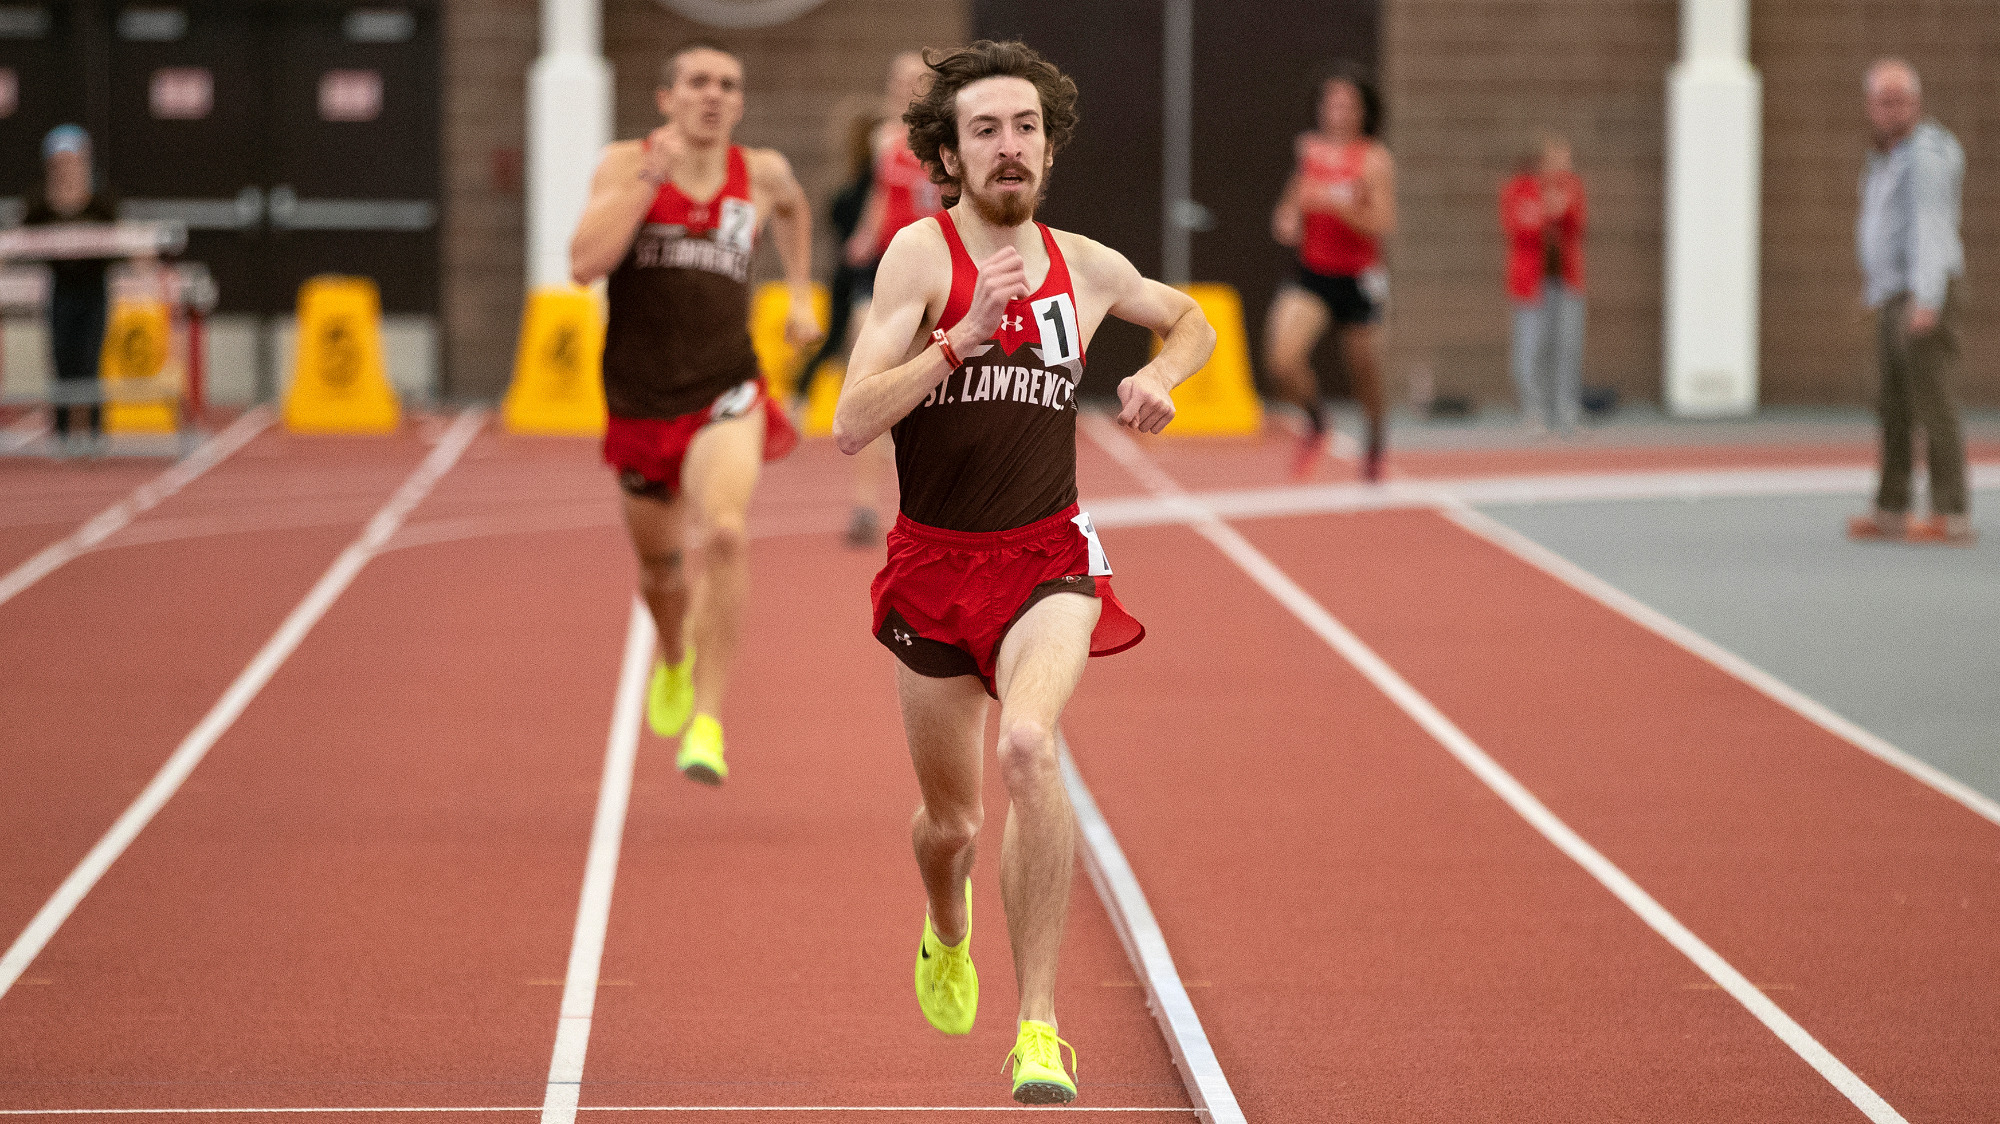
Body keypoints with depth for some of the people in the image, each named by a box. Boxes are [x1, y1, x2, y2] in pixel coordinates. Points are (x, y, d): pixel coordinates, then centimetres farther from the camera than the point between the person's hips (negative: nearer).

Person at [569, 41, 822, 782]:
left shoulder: (761, 173, 4)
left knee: (724, 532, -28)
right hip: (640, 401, 1)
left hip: (724, 393, -1)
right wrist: (653, 176, -21)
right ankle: (674, 658, 54)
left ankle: (706, 721, -26)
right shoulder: (626, 165, -3)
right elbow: (585, 264, -19)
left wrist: (801, 292, 21)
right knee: (659, 564, 17)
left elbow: (792, 207, 30)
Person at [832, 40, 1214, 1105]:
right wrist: (966, 334, -27)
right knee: (949, 822, 13)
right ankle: (947, 935, 52)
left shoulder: (1086, 267, 0)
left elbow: (1190, 320, 23)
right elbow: (851, 426, -19)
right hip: (934, 565, 0)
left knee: (1028, 748, -29)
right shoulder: (921, 253, -10)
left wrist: (1160, 376, 1)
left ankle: (1038, 1030, -25)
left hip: (1047, 559, 0)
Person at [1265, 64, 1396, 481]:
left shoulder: (1375, 160, -10)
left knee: (1365, 378, 11)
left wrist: (1334, 203, -31)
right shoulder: (1308, 149, 4)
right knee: (1283, 361, -20)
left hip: (1357, 280, -3)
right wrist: (1285, 220, -1)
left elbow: (1383, 225, -19)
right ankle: (1316, 422, 10)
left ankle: (1376, 439, 44)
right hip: (1310, 277, 3)